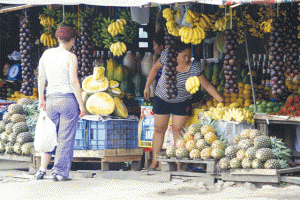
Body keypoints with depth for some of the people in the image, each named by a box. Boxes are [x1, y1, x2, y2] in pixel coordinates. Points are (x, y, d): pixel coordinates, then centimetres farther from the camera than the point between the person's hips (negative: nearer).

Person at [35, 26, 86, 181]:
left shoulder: (46, 54, 6)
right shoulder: (70, 57, -9)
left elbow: (41, 78, 9)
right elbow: (74, 82, -13)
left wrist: (41, 99, 18)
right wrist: (81, 104, -9)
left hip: (51, 99, 5)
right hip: (69, 98, -5)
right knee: (66, 138, 3)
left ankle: (42, 169, 8)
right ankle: (60, 173, 4)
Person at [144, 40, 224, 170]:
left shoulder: (195, 67, -21)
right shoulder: (167, 58, -19)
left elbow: (207, 86, -14)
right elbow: (155, 69, 0)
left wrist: (221, 101, -19)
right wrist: (147, 86, 4)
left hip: (182, 101, -1)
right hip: (162, 98, 1)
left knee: (178, 130, -3)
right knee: (159, 129, 4)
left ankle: (178, 164, 3)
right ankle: (154, 162, 11)